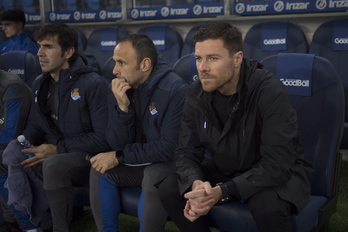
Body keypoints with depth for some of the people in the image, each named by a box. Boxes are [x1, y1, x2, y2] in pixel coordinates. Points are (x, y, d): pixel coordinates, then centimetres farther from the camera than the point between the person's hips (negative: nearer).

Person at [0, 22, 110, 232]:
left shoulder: (93, 84, -17)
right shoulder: (40, 84, 6)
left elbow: (104, 138, -20)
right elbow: (35, 127, 14)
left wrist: (58, 149, -22)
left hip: (88, 156, -7)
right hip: (53, 152, 7)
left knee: (53, 165, -37)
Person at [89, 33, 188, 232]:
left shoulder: (175, 89, -24)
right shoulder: (119, 88, -5)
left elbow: (169, 148, -26)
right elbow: (118, 144, -7)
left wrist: (119, 157, -21)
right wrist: (122, 107, -24)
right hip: (141, 163, 6)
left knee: (153, 180, -33)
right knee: (100, 171, -12)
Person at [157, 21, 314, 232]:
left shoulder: (270, 92, -28)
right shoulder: (197, 94, -10)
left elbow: (277, 164, -31)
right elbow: (186, 151, -8)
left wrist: (222, 191, -39)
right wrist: (196, 185, -30)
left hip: (278, 174, -4)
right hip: (225, 171, 5)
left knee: (268, 205, -37)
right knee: (169, 189, -14)